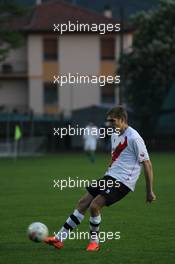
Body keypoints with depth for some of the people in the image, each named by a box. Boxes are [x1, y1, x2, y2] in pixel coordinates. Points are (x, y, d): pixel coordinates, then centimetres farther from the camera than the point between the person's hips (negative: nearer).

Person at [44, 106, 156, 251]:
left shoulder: (134, 138, -14)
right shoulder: (114, 136, 14)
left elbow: (147, 164, -12)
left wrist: (150, 191, -11)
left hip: (123, 181, -9)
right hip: (110, 177, 9)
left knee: (95, 205, -20)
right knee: (83, 202, 3)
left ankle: (95, 242, 0)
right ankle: (59, 238, 6)